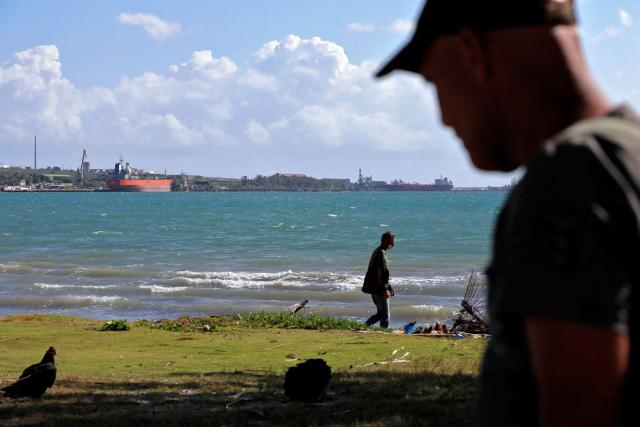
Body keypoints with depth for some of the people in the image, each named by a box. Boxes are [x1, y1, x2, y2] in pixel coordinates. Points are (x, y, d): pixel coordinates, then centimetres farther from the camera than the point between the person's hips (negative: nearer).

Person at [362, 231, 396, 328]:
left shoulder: (377, 251, 16)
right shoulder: (381, 253, -16)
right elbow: (379, 273, -21)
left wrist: (389, 287, 25)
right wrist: (385, 290, -21)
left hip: (374, 288, 10)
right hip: (378, 289, -10)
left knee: (380, 313, 16)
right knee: (386, 315, -2)